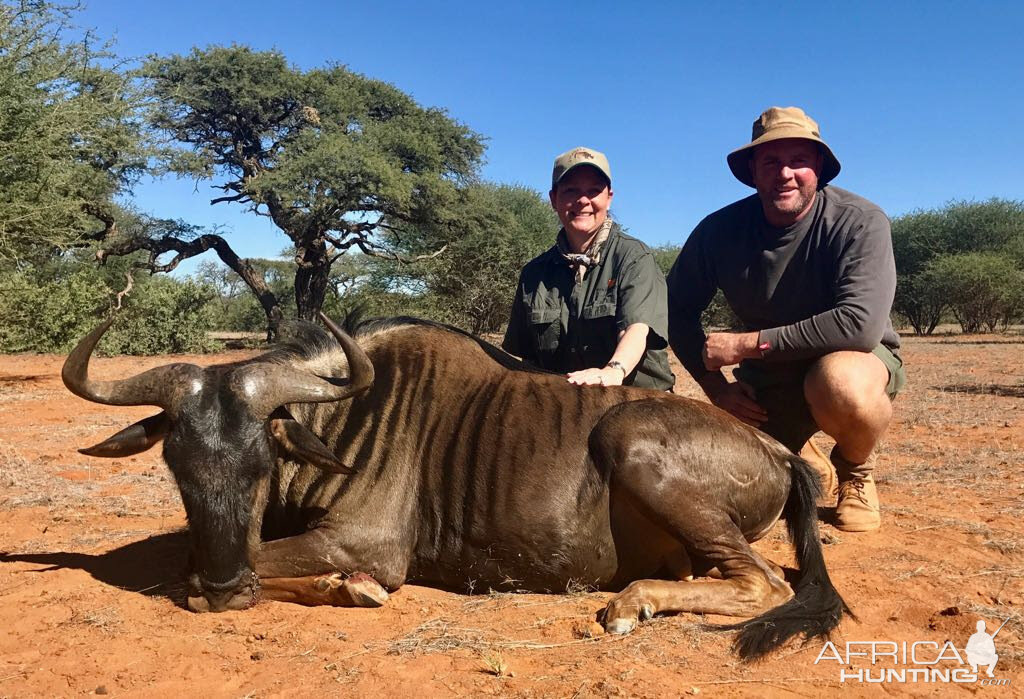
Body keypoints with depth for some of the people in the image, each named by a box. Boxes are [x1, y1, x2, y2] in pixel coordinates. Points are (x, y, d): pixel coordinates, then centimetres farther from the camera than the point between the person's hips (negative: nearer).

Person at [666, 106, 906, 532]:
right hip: (765, 381, 3)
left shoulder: (860, 222, -21)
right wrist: (715, 385, -10)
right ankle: (794, 457, 25)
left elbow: (861, 324, -33)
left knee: (841, 383, -39)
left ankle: (855, 471, -2)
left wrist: (747, 344, -30)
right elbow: (678, 309, 0)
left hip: (856, 360, -3)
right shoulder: (720, 231, -11)